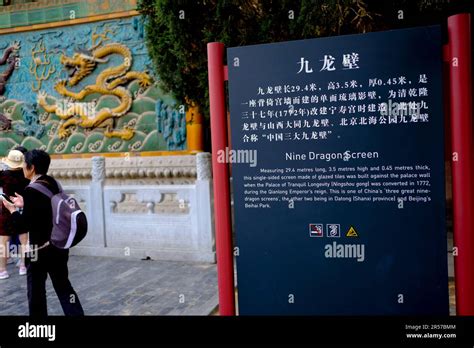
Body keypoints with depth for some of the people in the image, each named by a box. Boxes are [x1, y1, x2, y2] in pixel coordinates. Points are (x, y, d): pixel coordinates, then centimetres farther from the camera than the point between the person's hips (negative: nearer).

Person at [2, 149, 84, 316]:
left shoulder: (31, 190, -18)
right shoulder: (53, 183, 4)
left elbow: (25, 224, -15)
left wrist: (13, 209, 0)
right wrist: (24, 204, 15)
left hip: (40, 248, -7)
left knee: (36, 290, 10)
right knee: (63, 284, 15)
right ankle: (76, 314, 14)